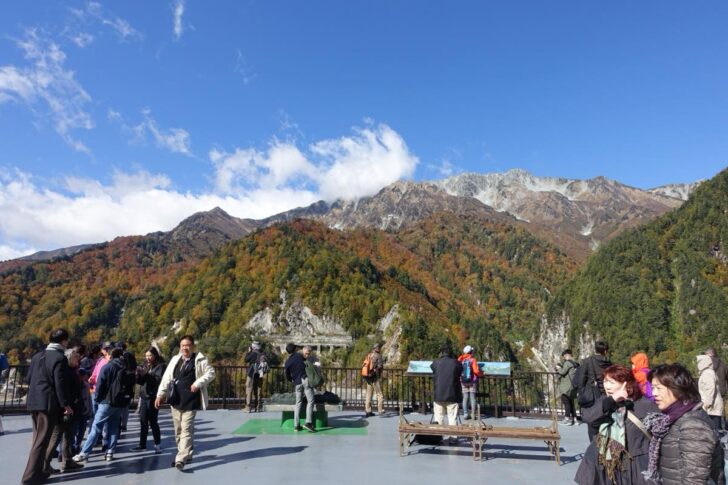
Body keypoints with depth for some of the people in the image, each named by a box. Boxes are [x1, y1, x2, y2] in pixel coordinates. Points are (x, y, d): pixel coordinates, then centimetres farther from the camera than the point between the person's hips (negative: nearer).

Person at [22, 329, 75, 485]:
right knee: (42, 439, -1)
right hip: (49, 403, -8)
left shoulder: (37, 356, 11)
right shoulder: (60, 358, -14)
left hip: (34, 402, 8)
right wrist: (66, 404, -11)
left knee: (38, 438, 18)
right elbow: (61, 384, -17)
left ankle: (38, 470, 25)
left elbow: (29, 378, 15)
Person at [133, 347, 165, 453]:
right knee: (143, 422, 9)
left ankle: (158, 445, 9)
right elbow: (140, 382, 13)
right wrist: (138, 374, -7)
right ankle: (142, 445, 18)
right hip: (144, 396, 6)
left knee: (153, 421, -1)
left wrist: (146, 374, -23)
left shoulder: (160, 366, -6)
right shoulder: (145, 366, 14)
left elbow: (159, 379, -19)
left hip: (153, 397, -6)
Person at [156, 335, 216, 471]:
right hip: (176, 400, 6)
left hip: (190, 402, -6)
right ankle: (185, 455, 30)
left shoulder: (200, 360, -6)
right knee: (178, 431, 15)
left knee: (186, 430, -10)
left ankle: (181, 459, -10)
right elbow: (167, 378, 3)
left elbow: (211, 373, -6)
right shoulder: (175, 360, 8)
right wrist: (160, 394, -6)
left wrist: (198, 383, -18)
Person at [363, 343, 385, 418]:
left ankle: (367, 411, 15)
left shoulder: (368, 355, 10)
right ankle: (380, 410, -2)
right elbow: (380, 367, -14)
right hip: (375, 378, -7)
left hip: (368, 378, 7)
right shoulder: (378, 356, -11)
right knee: (379, 394, 0)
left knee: (369, 394, 12)